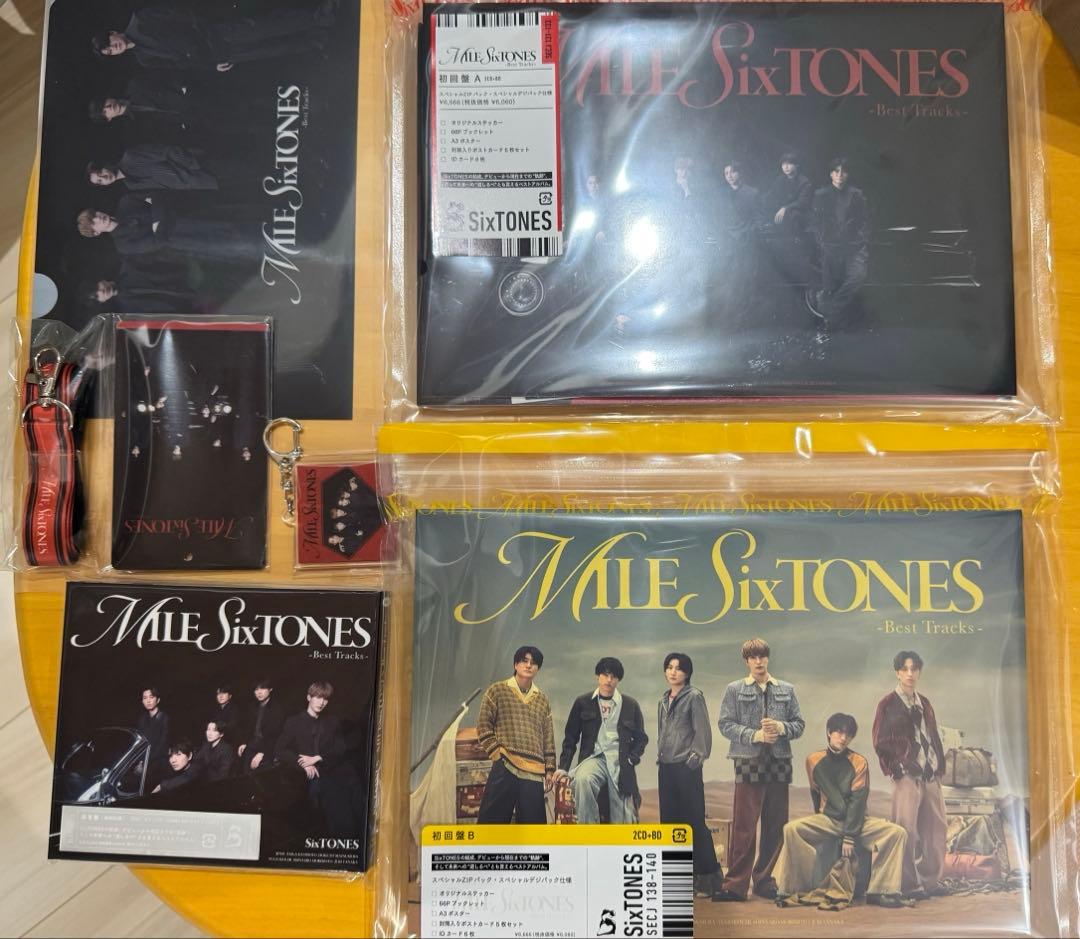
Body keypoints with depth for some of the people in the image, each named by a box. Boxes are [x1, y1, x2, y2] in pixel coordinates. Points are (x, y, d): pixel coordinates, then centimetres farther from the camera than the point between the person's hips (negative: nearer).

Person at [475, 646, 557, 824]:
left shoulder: (543, 700, 17)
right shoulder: (497, 690, 6)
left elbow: (548, 738, 17)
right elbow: (483, 726, 3)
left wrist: (550, 769, 10)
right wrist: (497, 753, -6)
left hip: (535, 771, 4)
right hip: (504, 768, -3)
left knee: (533, 822, 3)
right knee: (492, 819, -6)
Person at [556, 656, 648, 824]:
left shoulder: (630, 705, 8)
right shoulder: (583, 703, 6)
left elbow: (641, 738, 17)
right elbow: (571, 738, 9)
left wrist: (632, 759, 1)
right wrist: (563, 768, 0)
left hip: (620, 763, 2)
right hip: (594, 758, -1)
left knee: (623, 819, -4)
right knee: (583, 779, -36)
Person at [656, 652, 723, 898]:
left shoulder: (694, 697, -6)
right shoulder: (664, 700, 14)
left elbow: (702, 731, -10)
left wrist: (696, 757, -15)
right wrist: (660, 754, 13)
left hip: (686, 767, -7)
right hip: (666, 767, 7)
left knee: (694, 820, -4)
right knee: (669, 819, 9)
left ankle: (707, 874, 6)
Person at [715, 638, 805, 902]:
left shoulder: (786, 690, 11)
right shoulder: (735, 690, 4)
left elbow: (799, 724, 10)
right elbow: (725, 724, -3)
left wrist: (781, 728, -11)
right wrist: (755, 735, -14)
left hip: (779, 763, 3)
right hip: (748, 763, -3)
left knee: (775, 826, 8)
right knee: (743, 825, -4)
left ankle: (765, 880, 20)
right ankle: (736, 883, 2)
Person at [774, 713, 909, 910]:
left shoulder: (859, 762, -4)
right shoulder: (814, 761, 1)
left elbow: (858, 801, -10)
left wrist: (850, 836, -16)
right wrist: (821, 823, 12)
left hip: (857, 821, 0)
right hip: (826, 820, 0)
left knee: (897, 833, -23)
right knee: (792, 829, -27)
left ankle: (879, 891, -15)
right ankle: (799, 888, -16)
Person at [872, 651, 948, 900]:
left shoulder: (924, 702, 13)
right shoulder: (888, 704, -5)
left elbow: (934, 737, 17)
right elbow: (881, 743, -6)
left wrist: (940, 767, 10)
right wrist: (898, 769, -9)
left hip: (930, 775, 6)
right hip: (907, 776, -6)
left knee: (936, 826, 9)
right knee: (907, 830, -5)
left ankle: (931, 880, 21)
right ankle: (910, 884, 5)